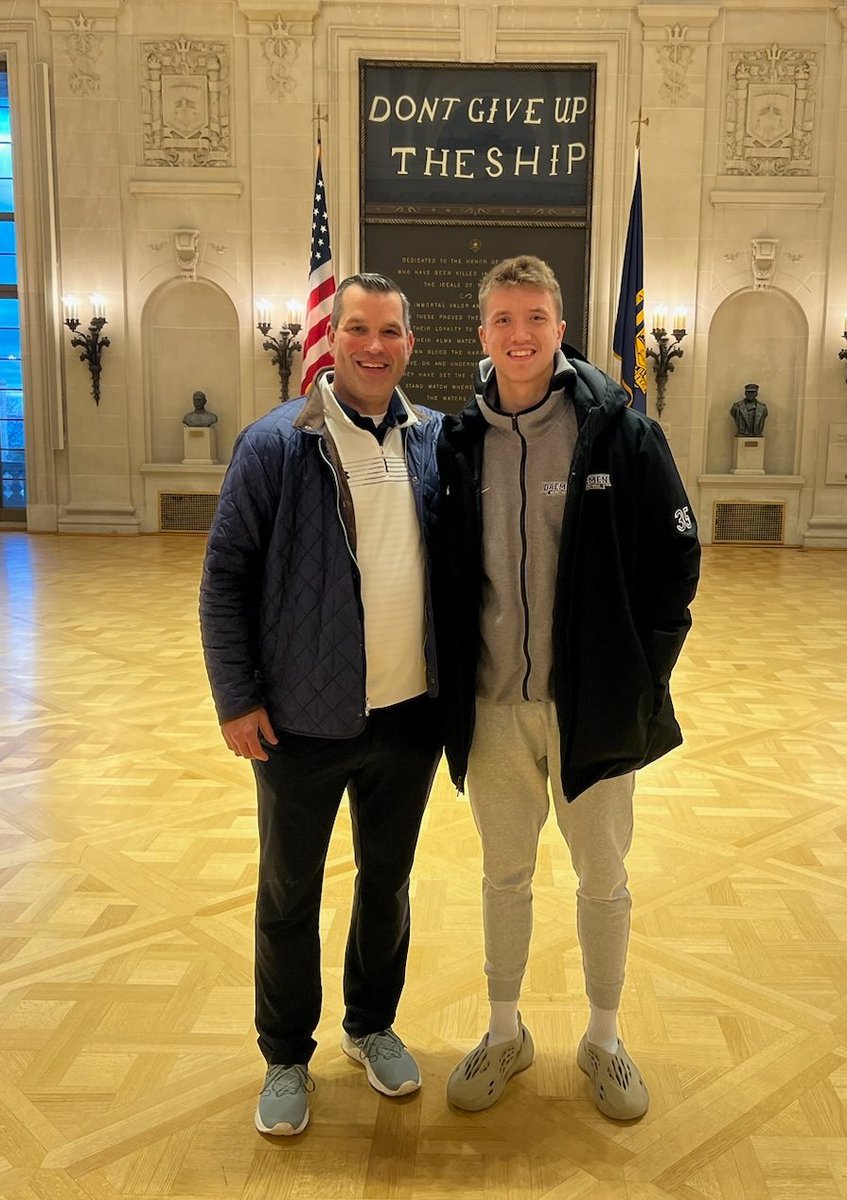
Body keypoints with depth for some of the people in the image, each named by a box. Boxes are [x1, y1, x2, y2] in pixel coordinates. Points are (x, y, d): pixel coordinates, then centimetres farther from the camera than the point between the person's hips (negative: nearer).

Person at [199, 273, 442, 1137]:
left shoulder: (436, 442, 1)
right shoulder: (276, 443, -9)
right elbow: (224, 577, -7)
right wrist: (236, 699, -10)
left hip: (411, 715, 3)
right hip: (303, 721, -3)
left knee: (388, 880, 19)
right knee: (288, 896, 12)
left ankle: (372, 1026, 42)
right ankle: (286, 1058, 33)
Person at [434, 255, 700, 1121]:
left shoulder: (620, 432, -8)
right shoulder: (459, 442, 1)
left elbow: (677, 556, -4)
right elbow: (443, 574, 8)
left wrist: (642, 670, -7)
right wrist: (451, 679, 3)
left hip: (592, 703, -2)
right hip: (492, 706, 3)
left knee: (602, 879, 14)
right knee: (504, 875, 17)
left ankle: (603, 1042, 37)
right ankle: (504, 1035, 38)